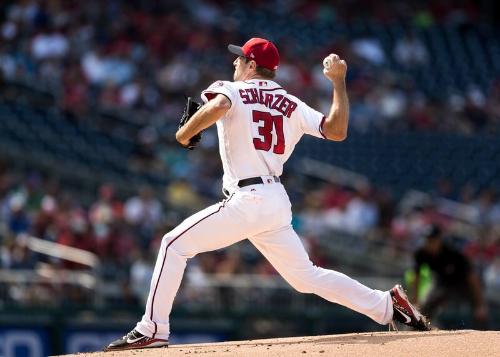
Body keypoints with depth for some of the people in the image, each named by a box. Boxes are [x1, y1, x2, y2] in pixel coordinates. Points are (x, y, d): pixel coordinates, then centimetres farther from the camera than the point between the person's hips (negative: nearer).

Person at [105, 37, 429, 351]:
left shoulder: (232, 90, 0)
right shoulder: (292, 106, 15)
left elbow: (218, 107, -24)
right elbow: (337, 131, 6)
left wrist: (185, 134, -9)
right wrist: (338, 82, 15)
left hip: (247, 201, -7)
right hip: (278, 202, 7)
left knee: (175, 245, 0)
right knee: (306, 276, 16)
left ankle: (153, 329, -6)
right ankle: (387, 305, 8)